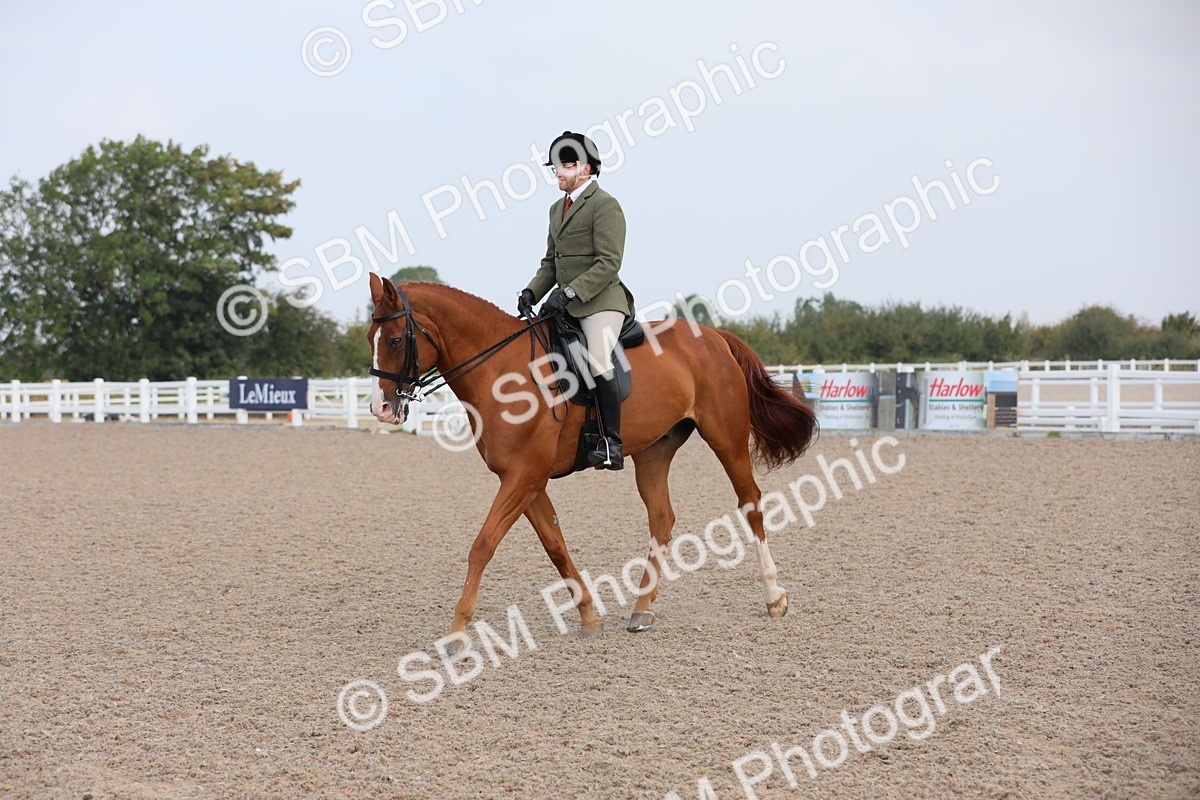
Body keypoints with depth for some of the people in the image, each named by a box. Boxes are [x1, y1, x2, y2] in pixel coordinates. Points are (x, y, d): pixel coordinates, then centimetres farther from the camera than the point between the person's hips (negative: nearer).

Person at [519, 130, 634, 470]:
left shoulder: (605, 205, -8)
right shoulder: (557, 208, 20)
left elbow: (609, 263, -16)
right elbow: (550, 262, 24)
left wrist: (569, 293, -22)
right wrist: (532, 292, 6)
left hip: (600, 302, -9)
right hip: (565, 306, 9)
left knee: (598, 363, -26)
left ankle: (612, 445, -25)